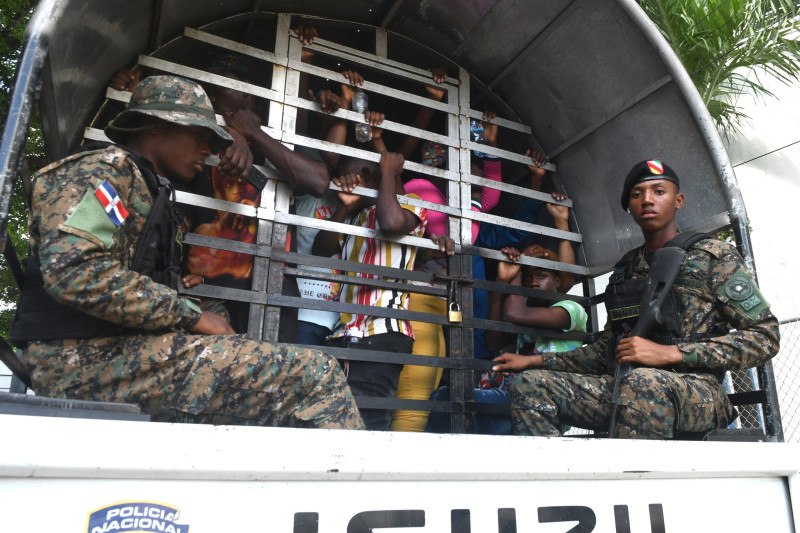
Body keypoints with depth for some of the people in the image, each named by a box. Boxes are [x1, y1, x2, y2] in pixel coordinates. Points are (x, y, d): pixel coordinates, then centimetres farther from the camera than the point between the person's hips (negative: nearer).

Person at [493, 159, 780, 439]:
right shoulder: (626, 269, 19)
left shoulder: (713, 255, 4)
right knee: (529, 384, -12)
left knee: (643, 382, -40)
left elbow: (765, 336, -5)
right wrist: (535, 361, 14)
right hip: (625, 385, 5)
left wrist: (670, 353, -16)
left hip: (696, 391, -5)